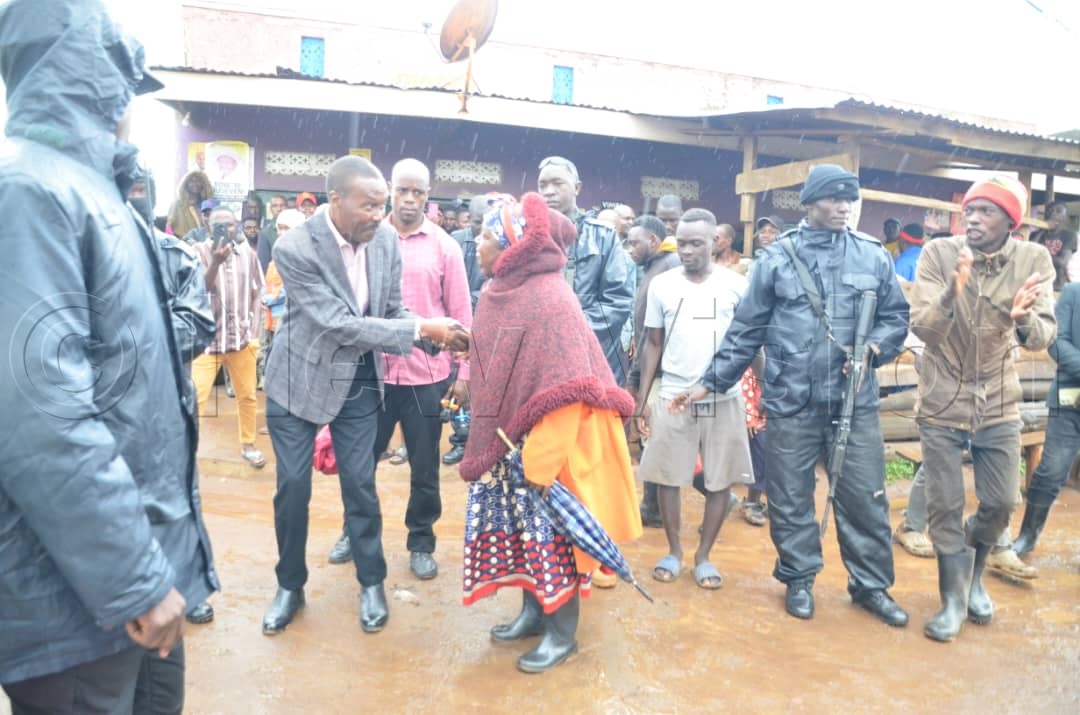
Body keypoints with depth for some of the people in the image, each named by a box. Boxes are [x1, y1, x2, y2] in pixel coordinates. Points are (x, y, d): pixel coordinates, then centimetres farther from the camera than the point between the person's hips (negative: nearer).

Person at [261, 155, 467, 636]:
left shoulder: (386, 239, -9)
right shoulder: (294, 248, -24)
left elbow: (391, 312, 0)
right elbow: (338, 324, -29)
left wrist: (437, 337, -20)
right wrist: (422, 328, -31)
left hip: (359, 379, 3)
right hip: (298, 378, -3)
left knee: (360, 484, 8)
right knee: (292, 487, 7)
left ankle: (372, 582, 26)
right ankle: (290, 585, 28)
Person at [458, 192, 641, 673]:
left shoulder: (549, 299, -21)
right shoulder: (496, 294, 5)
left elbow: (564, 389, -24)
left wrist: (542, 461, -24)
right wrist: (481, 441, 15)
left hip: (547, 440, -8)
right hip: (506, 439, 8)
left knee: (551, 529, 4)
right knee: (520, 525, 16)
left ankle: (562, 632, 22)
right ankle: (533, 611, 35)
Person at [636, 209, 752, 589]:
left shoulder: (736, 285, -1)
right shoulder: (661, 285, 2)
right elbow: (653, 344, 7)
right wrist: (641, 399, 4)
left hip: (723, 400, 0)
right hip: (672, 398, 1)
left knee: (720, 480, 6)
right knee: (666, 477, 6)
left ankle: (703, 555, 22)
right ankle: (674, 551, 24)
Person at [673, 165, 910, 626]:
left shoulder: (873, 256, 5)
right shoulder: (777, 258, 0)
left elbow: (896, 318, 11)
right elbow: (746, 330, 2)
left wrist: (873, 348, -9)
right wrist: (711, 381, -1)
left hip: (855, 400, 2)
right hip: (791, 401, -1)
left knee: (865, 496, 9)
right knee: (791, 498, 10)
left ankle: (871, 584, 27)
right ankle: (799, 579, 29)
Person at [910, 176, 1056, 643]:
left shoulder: (1034, 260, -9)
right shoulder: (938, 254, -14)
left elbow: (1042, 338, -15)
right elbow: (921, 327, -21)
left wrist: (1024, 319, -38)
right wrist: (951, 294, -41)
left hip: (999, 403, 2)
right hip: (942, 402, -2)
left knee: (1001, 503, 9)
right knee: (945, 507, 4)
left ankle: (974, 575, 38)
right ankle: (954, 598, 22)